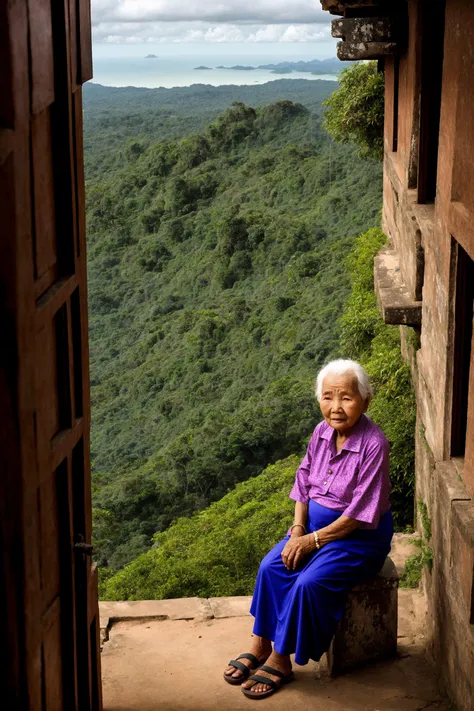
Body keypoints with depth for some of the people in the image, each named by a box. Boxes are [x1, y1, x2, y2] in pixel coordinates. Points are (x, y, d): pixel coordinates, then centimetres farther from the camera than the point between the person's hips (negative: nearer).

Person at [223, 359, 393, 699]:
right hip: (316, 523, 7)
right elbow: (304, 483, 6)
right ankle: (260, 646, -2)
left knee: (309, 582, -25)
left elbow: (360, 514, -23)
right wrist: (297, 529, -8)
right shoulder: (322, 432, -4)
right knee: (271, 566, -14)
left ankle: (280, 660, -7)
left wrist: (312, 540, -19)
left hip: (361, 535, -6)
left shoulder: (373, 444, -25)